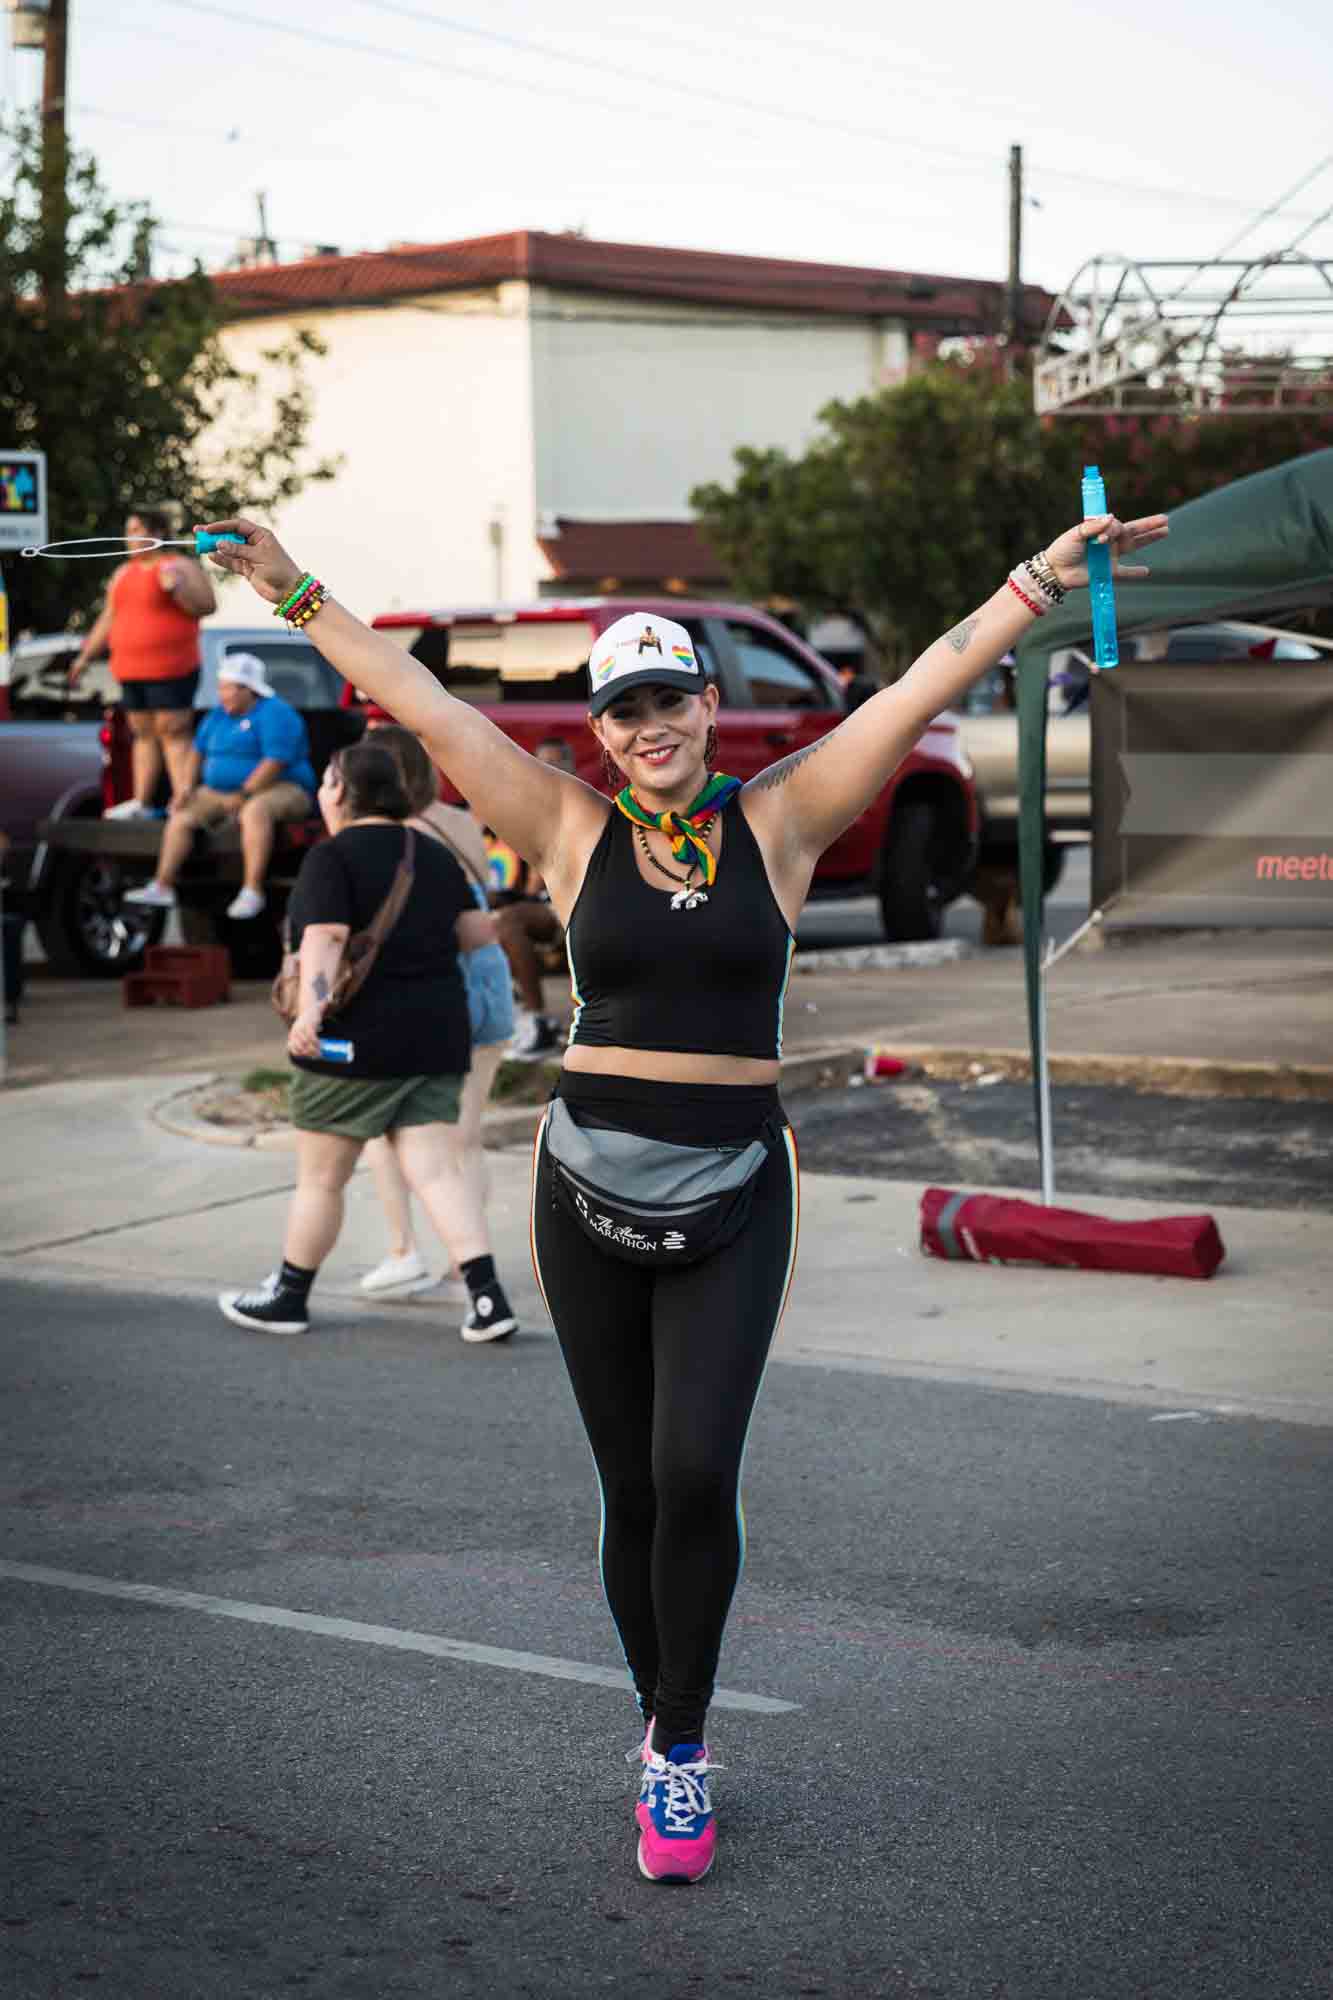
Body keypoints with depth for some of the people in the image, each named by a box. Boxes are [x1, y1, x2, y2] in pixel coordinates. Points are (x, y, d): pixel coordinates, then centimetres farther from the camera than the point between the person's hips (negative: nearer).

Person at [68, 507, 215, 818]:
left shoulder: (180, 566, -5)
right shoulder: (124, 574, 18)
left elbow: (207, 606, -15)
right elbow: (108, 619, 23)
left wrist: (175, 587, -29)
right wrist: (85, 656, 22)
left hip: (171, 669, -8)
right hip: (132, 672, 8)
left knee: (174, 734, -11)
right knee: (143, 734, 10)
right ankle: (142, 802, 13)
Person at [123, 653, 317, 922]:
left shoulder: (274, 713, -11)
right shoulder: (218, 715, 15)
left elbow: (275, 763, -21)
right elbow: (198, 752, 20)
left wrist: (243, 795, -25)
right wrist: (186, 786, 2)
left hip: (279, 789, -8)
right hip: (222, 792, 8)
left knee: (255, 811, -39)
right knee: (183, 813, -9)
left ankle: (253, 890, -44)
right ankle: (162, 887, -13)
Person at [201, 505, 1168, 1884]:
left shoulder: (778, 824, 2)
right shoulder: (573, 832, 2)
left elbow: (922, 690, -1)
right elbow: (423, 704, 2)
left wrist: (1048, 573, -3)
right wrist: (293, 595, 1)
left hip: (734, 1201, -1)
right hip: (589, 1193, 1)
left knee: (695, 1474, -13)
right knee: (633, 1487, 7)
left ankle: (680, 1748, 3)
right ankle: (665, 1730, 25)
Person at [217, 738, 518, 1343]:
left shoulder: (332, 857, -9)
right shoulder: (434, 855, 11)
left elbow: (325, 938, -22)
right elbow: (476, 931, 14)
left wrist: (310, 1010, -33)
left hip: (357, 1041, -6)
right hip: (437, 1037, 6)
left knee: (320, 1178, 8)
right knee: (435, 1170, 1)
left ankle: (288, 1297, 22)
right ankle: (487, 1297, -13)